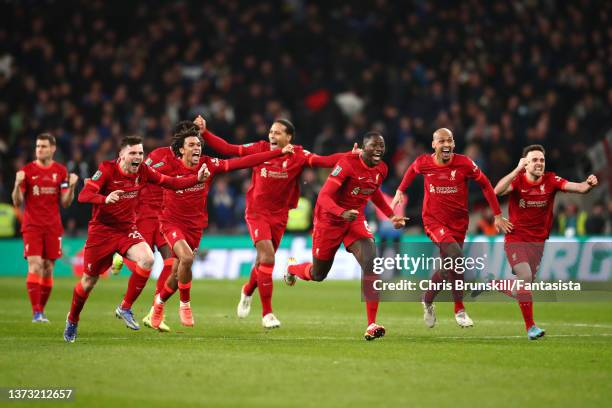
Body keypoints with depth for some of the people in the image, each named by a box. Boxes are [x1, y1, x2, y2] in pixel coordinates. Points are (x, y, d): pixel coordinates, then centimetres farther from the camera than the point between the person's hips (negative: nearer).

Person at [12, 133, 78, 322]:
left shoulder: (60, 171, 5)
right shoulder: (27, 170, 0)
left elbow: (65, 202, 5)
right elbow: (17, 202, -1)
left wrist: (71, 186, -12)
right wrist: (18, 184, -18)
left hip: (53, 227, 2)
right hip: (32, 226, -2)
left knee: (48, 268, 3)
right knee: (35, 266, -14)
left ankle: (41, 310, 14)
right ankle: (36, 312, -14)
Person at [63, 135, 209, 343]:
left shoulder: (143, 171, -4)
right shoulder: (107, 169, -17)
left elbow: (170, 182, 4)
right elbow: (83, 195, -25)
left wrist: (197, 179, -9)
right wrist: (105, 199, -45)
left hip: (127, 230, 3)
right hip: (101, 230, -3)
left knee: (147, 259, -25)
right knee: (89, 281, 5)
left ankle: (125, 308, -10)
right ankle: (72, 320, 33)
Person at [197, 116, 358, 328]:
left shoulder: (298, 156, -7)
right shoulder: (259, 149, -6)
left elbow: (323, 161, -19)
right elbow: (227, 149, -2)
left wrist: (349, 156, -33)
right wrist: (204, 132, -8)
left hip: (279, 215, 2)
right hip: (257, 212, -2)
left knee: (264, 260, 15)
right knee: (267, 257, -17)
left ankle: (248, 291, 50)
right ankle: (267, 313, -9)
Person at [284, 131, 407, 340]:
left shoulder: (381, 169, -3)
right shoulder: (347, 163, -25)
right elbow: (324, 197, -28)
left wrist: (391, 216, 13)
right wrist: (342, 213, -45)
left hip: (356, 220, 5)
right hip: (329, 220, -4)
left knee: (371, 264, -21)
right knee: (318, 275, 12)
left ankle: (372, 325, -23)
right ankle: (292, 268, 51)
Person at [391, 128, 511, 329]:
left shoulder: (464, 163, -11)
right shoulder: (424, 163, -9)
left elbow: (485, 185, 0)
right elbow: (413, 169, 17)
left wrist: (497, 215, 0)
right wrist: (400, 190, 16)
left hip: (458, 222, 2)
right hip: (434, 220, -2)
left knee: (448, 267, 10)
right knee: (455, 256, -25)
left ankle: (427, 300, 40)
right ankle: (459, 310, -13)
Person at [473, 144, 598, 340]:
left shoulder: (551, 181, -6)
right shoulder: (517, 180, -12)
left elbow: (578, 188, -17)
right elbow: (498, 190, -31)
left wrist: (588, 184, -40)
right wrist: (518, 169, -35)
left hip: (538, 242, 4)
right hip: (516, 240, -4)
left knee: (522, 287, 6)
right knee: (525, 277, -22)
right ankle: (530, 327, -9)